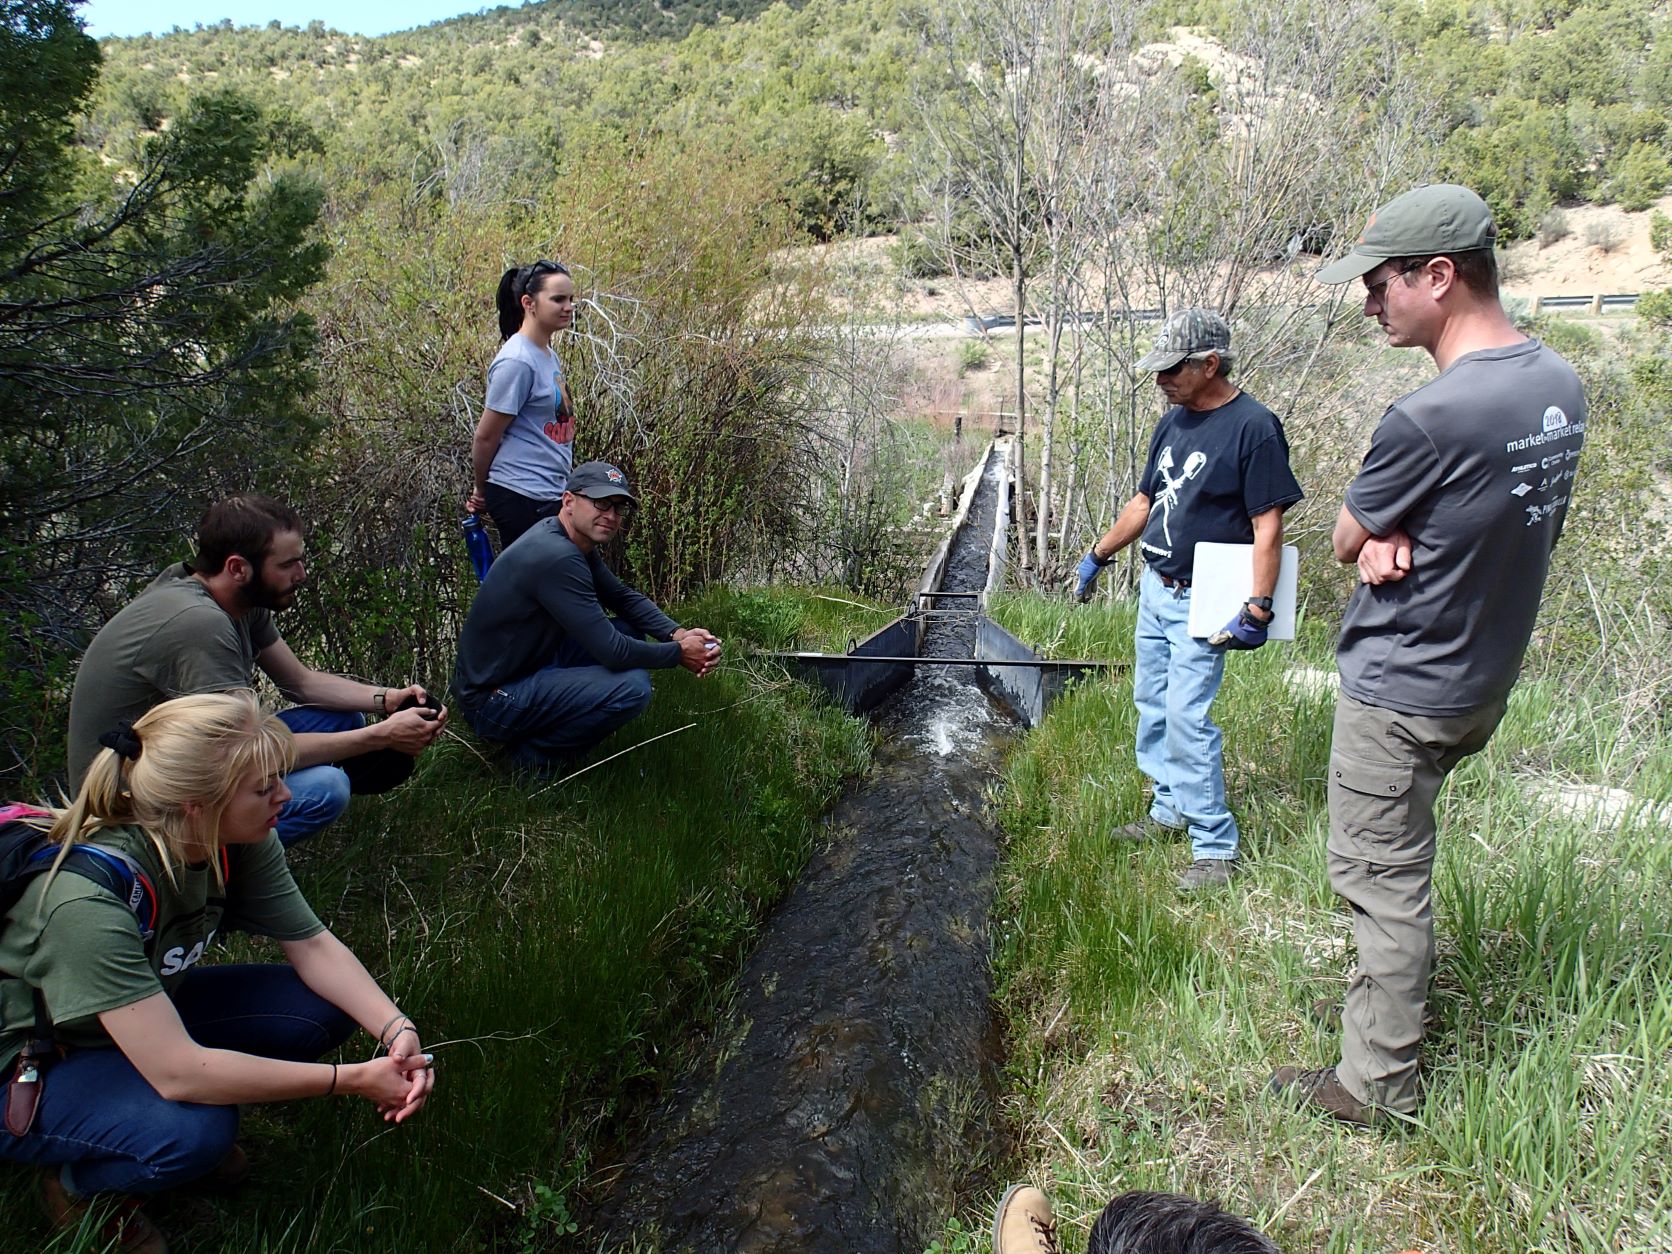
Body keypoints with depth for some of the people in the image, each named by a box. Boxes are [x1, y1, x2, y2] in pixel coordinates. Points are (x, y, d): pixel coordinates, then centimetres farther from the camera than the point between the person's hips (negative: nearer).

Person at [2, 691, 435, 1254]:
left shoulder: (239, 844, -18)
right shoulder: (89, 899, -37)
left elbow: (312, 944, -10)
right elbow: (178, 1072, -40)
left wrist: (398, 1030, -27)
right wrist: (354, 1080, -36)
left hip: (146, 1018, 6)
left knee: (322, 1007, -13)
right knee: (195, 1131, -33)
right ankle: (78, 1181, 0)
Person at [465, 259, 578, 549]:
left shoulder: (549, 356, 12)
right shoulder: (517, 362, -16)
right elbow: (485, 437, -12)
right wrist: (481, 491, 3)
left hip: (550, 495, 9)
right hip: (522, 497, -9)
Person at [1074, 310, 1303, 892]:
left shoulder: (1253, 427, -15)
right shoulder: (1174, 421, 9)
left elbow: (1268, 525, -18)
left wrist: (1258, 609, -22)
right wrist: (1098, 555, 25)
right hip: (1154, 588, 8)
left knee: (1186, 717, -11)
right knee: (1152, 705, 15)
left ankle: (1215, 846, 0)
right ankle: (1170, 809, 31)